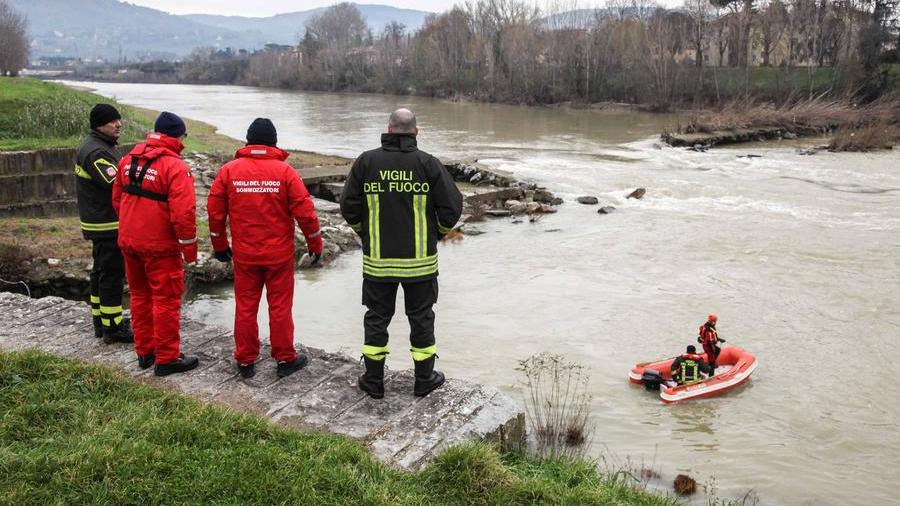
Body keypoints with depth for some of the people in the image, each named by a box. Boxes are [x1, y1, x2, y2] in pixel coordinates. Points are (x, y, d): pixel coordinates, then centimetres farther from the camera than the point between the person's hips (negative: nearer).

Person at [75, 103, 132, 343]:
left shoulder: (94, 145, 14)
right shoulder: (96, 152, -20)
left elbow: (114, 179, 18)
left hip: (99, 221, 11)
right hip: (107, 224, -11)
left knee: (101, 270, 18)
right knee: (112, 273, -5)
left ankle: (100, 320, 29)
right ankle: (112, 327, 2)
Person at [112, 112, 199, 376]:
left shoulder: (129, 159, 6)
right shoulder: (175, 167, -17)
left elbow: (117, 199, 14)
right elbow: (183, 212, -21)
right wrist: (189, 248, -11)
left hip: (129, 242, 7)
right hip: (160, 246, -7)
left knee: (140, 296, 19)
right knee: (166, 300, 3)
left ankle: (144, 352, 29)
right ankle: (167, 358, 10)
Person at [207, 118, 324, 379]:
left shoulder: (229, 170, -2)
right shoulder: (284, 171, -8)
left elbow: (215, 210, 1)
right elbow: (304, 211, -9)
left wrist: (220, 245, 14)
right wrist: (315, 244, 4)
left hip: (244, 254, 2)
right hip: (279, 254, -2)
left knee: (245, 307, 11)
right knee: (280, 306, 8)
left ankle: (245, 361, 20)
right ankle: (285, 359, 18)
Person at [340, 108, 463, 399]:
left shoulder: (366, 162, -4)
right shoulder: (428, 164, -7)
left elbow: (349, 207, -2)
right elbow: (452, 207, -7)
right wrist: (438, 234, 12)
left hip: (377, 259, 1)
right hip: (420, 259, -1)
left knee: (377, 318, 13)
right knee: (421, 318, 12)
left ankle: (373, 381, 21)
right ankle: (424, 379, 22)